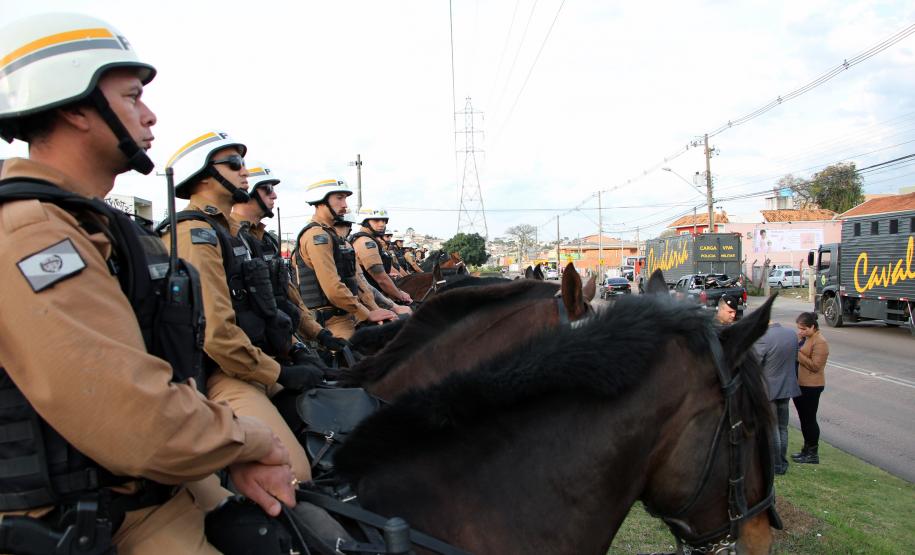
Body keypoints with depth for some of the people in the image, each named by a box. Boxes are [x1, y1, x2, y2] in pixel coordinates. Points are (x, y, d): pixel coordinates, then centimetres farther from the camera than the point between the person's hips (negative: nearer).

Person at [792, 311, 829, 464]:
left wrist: (797, 353, -24)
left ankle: (813, 454, 8)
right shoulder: (804, 338, 11)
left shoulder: (820, 342, -17)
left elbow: (815, 366, -22)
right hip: (799, 384, 9)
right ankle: (807, 450, 27)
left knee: (809, 419, -1)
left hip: (811, 387, -9)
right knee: (803, 419, 16)